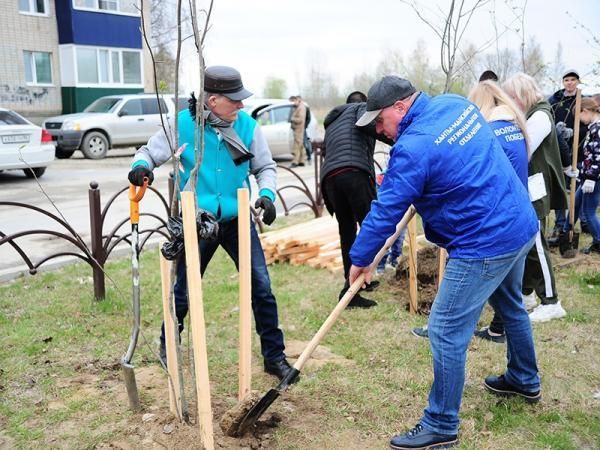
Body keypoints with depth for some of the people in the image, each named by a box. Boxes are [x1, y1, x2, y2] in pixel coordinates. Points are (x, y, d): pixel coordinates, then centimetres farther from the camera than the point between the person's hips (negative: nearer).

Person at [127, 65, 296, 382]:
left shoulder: (247, 125, -4)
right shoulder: (182, 125, -10)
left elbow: (265, 167, 7)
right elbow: (149, 151, 2)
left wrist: (267, 193, -13)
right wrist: (140, 165, -22)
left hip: (237, 220, 2)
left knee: (261, 288, -1)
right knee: (184, 291, 11)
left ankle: (274, 357, 15)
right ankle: (167, 347, 38)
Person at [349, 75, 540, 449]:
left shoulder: (413, 148, -21)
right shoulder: (457, 104, 5)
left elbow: (385, 213, -15)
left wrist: (361, 259, -4)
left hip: (486, 244, -10)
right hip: (521, 224, 10)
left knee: (447, 331, -3)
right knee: (510, 305, 29)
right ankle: (525, 380, 51)